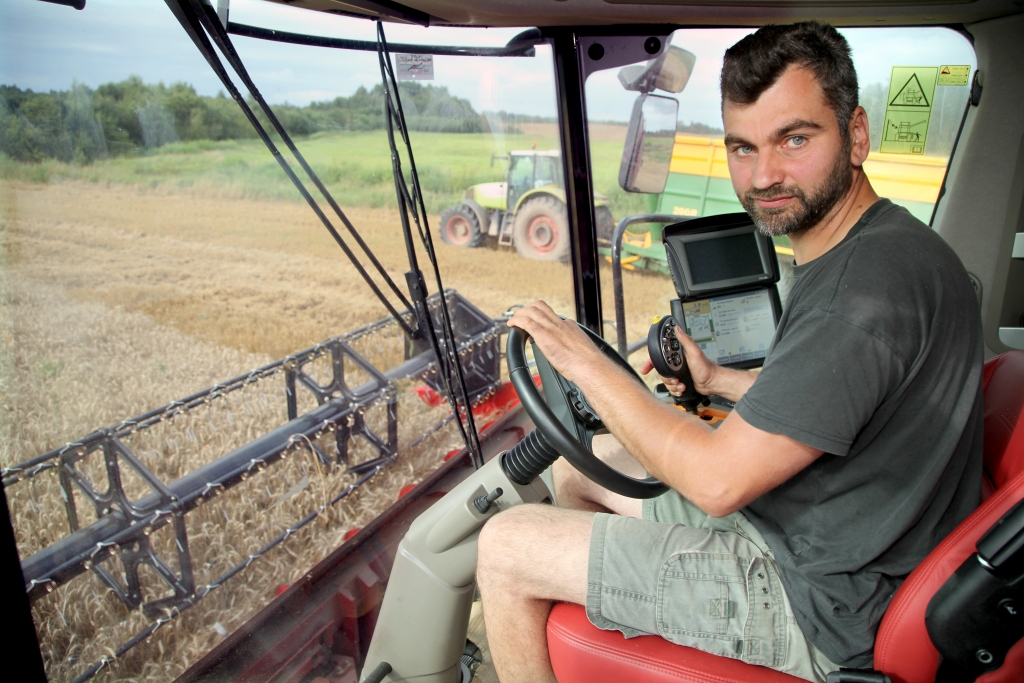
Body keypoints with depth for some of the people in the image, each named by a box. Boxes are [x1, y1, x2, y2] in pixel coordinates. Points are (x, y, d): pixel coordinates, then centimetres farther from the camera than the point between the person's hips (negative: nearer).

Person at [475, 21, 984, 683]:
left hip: (816, 603, -10)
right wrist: (720, 379, 15)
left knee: (506, 546, -10)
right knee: (580, 462, 20)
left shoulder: (878, 281, -29)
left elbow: (719, 480, -29)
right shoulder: (848, 254, 4)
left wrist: (584, 361, -20)